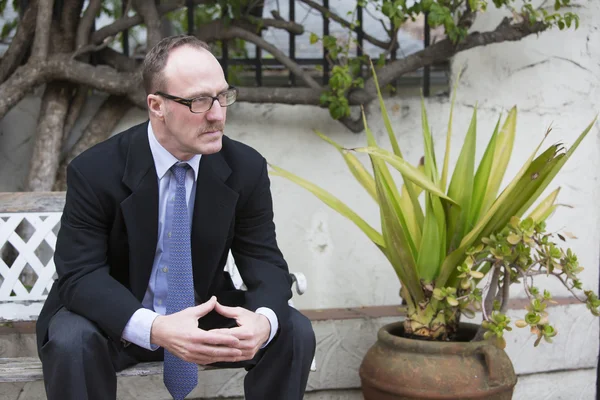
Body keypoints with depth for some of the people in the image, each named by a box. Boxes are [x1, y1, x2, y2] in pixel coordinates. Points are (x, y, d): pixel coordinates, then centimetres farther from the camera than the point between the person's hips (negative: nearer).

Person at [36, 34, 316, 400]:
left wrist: (263, 320, -35)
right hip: (119, 321, -2)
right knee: (70, 341, -34)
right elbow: (80, 274, -21)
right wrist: (154, 328, -41)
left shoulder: (245, 168, -10)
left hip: (207, 315, 3)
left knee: (295, 333, -19)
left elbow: (265, 263, -9)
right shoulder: (95, 171, -19)